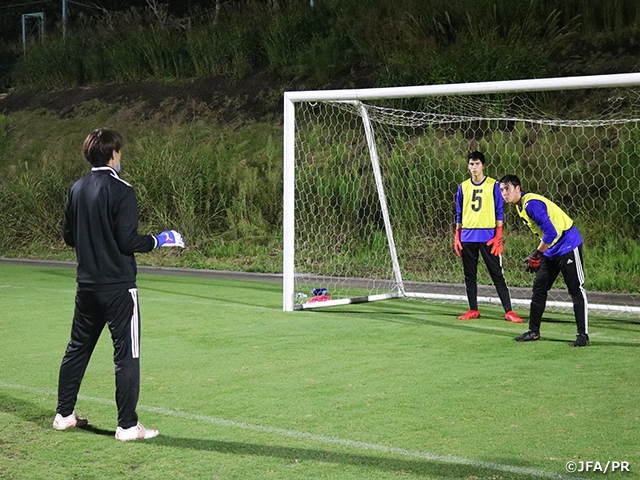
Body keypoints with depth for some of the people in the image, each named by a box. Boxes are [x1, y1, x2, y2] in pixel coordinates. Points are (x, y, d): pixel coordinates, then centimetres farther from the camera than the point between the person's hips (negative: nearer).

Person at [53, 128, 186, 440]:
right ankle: (127, 426, 0)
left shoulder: (78, 189, 7)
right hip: (118, 287, -7)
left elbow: (68, 236, 13)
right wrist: (159, 241, -3)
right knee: (126, 354, -2)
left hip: (87, 285, 7)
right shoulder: (120, 190, -14)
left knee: (78, 347, 17)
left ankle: (64, 414, 25)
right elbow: (128, 241, -17)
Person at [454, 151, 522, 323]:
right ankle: (473, 310, 16)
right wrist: (457, 237, 7)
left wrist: (498, 237, -7)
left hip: (488, 236, -3)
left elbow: (499, 212, -1)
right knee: (469, 275, 7)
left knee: (497, 275, -4)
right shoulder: (463, 187, 9)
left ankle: (508, 311, -2)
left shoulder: (493, 185, 0)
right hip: (467, 237, 4)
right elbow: (459, 214, 13)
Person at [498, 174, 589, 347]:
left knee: (576, 290, -5)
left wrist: (536, 254, -19)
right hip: (550, 250, 10)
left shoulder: (532, 204, -23)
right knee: (538, 289, 11)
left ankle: (583, 334, -3)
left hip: (568, 245, -10)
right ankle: (533, 331, 19)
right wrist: (538, 254, 12)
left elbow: (551, 232, -28)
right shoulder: (520, 206, 7)